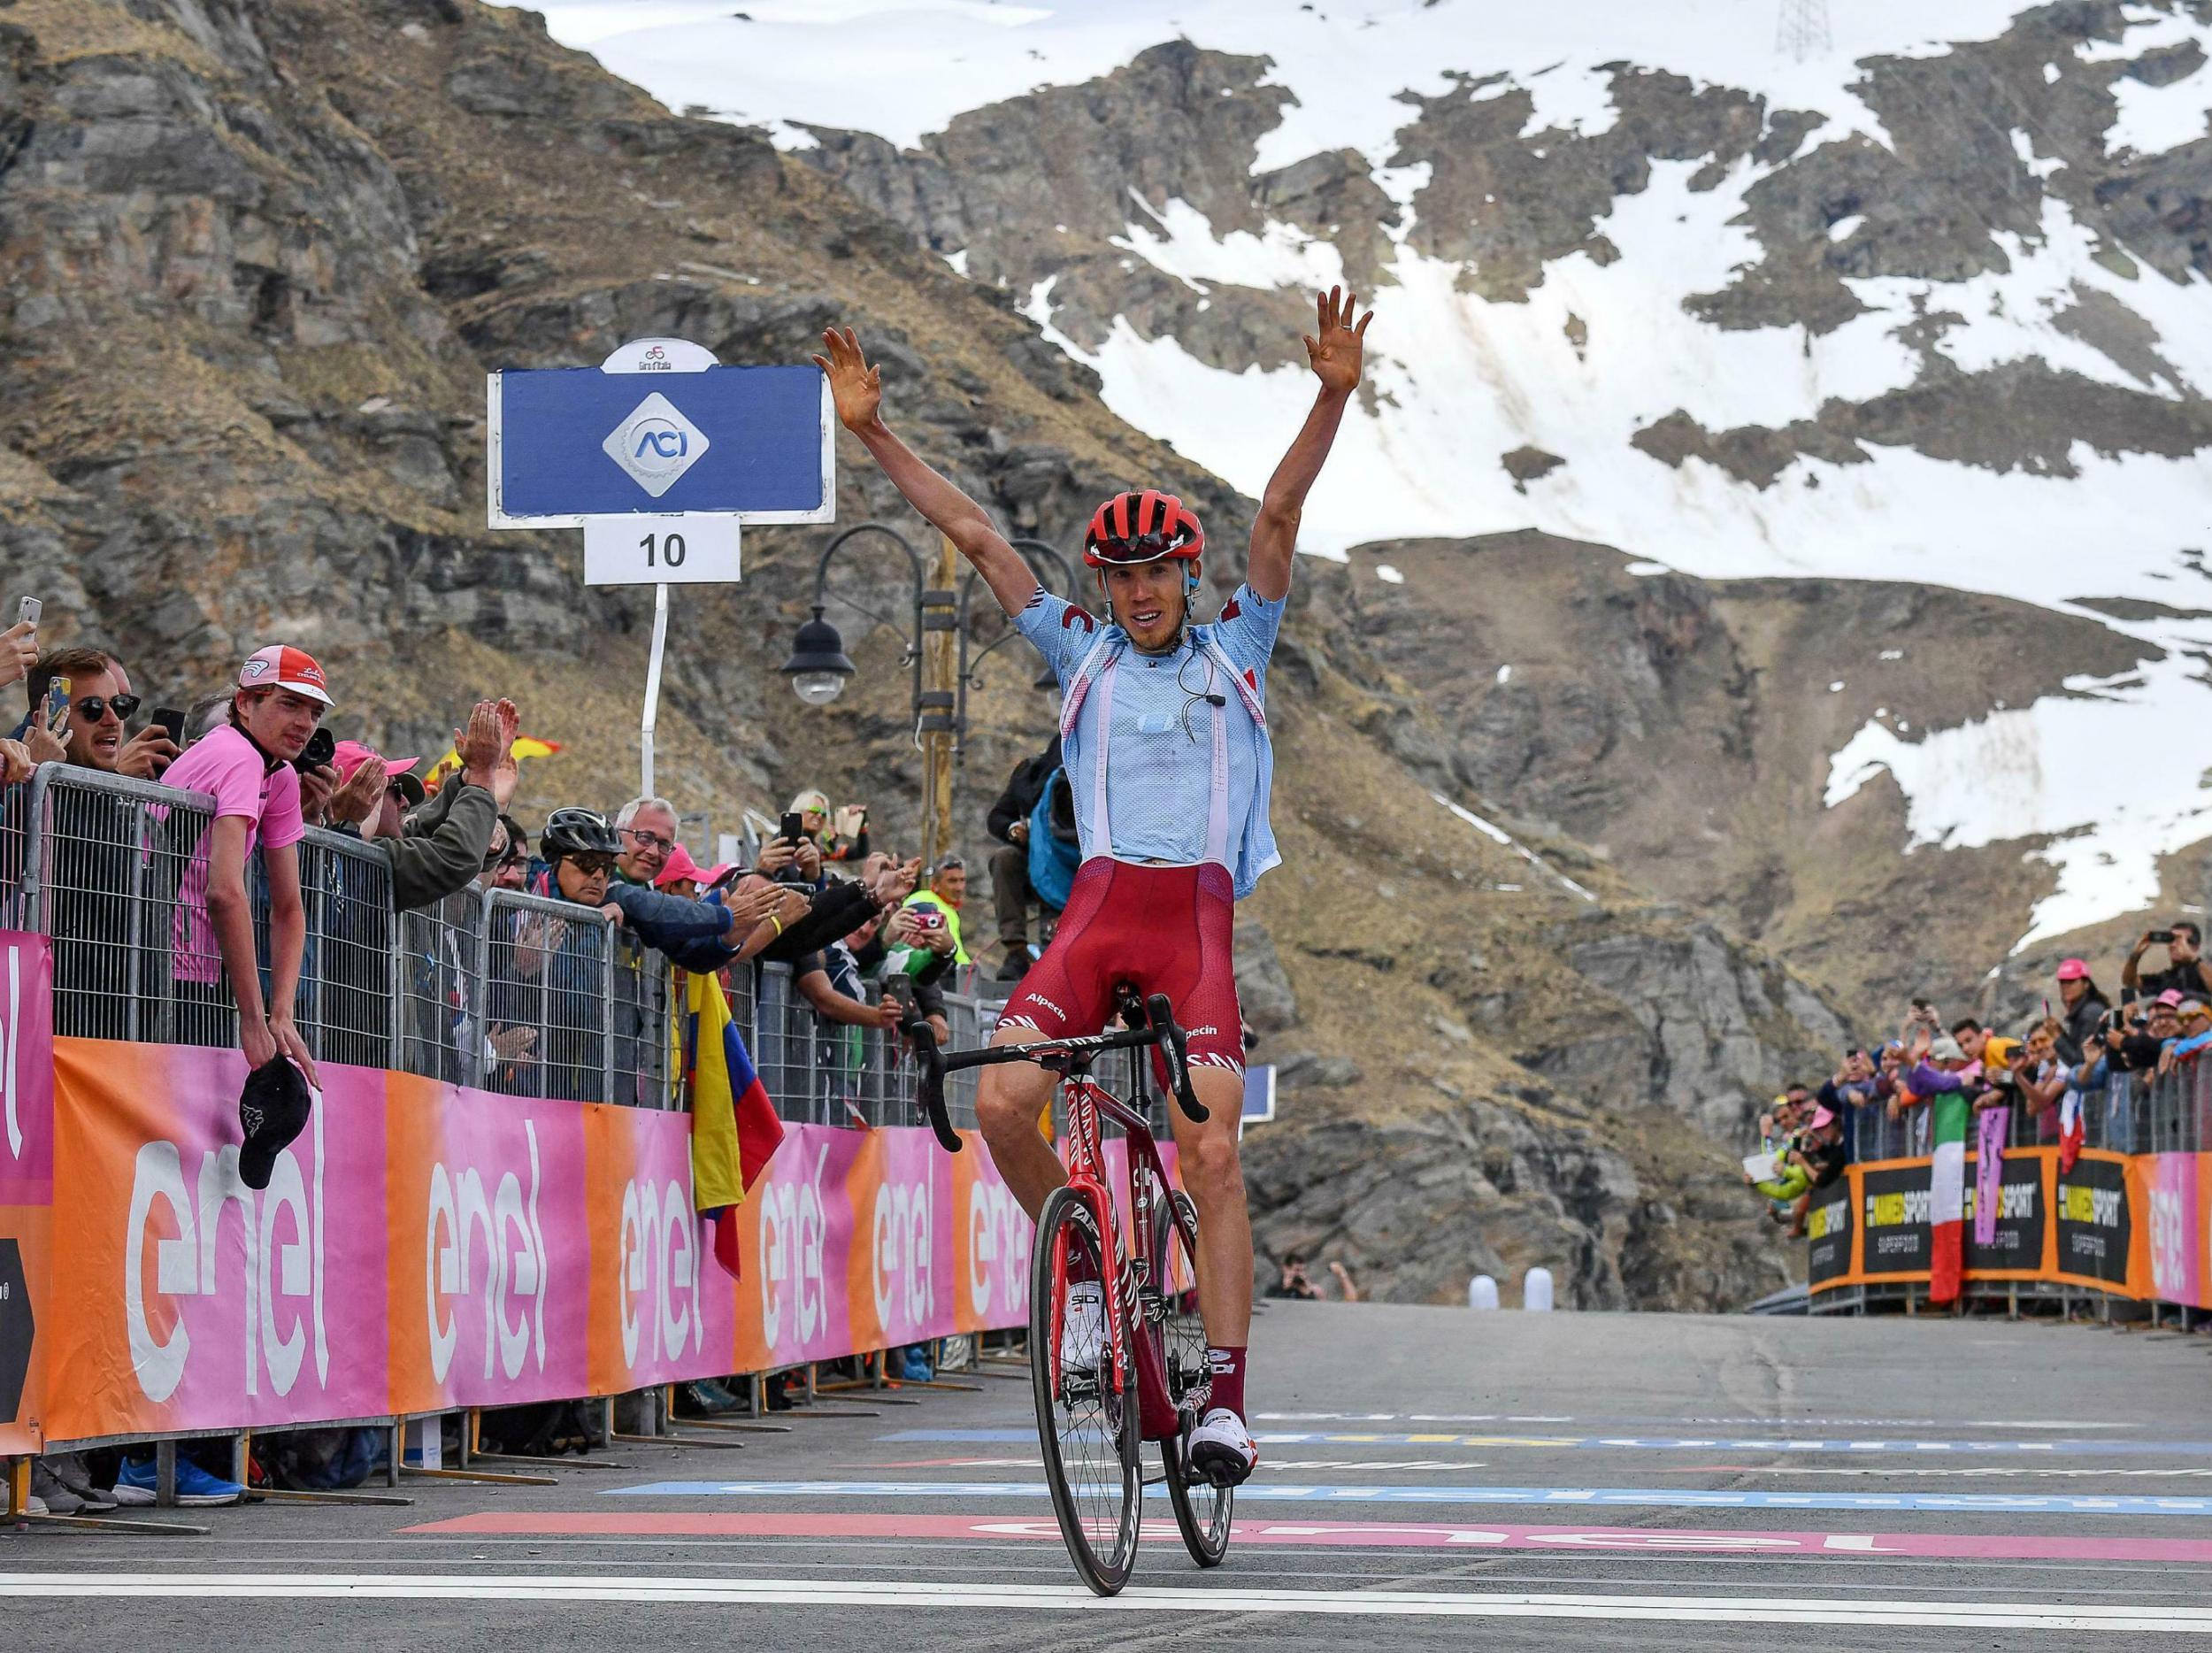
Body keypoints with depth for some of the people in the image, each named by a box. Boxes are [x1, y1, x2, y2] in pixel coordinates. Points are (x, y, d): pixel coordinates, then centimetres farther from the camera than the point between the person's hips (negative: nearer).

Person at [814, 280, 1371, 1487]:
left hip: (1197, 917, -2)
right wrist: (872, 435, 7)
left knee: (1211, 1155, -12)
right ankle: (1081, 1268, 6)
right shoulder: (1080, 653, 14)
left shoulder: (1235, 650, 11)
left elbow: (1280, 515, 0)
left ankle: (1226, 1397, -11)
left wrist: (1334, 399, -11)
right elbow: (972, 534, 11)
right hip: (1098, 907, 2)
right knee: (1001, 1099, -19)